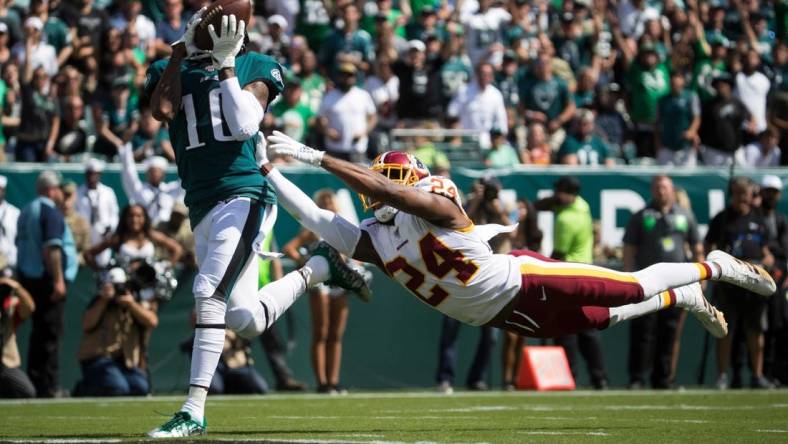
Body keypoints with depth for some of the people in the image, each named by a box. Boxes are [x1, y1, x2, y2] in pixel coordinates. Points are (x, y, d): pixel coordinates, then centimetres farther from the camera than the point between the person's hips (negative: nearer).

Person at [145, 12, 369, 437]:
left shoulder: (253, 68, 6)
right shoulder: (171, 71, 13)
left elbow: (245, 126, -10)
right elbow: (163, 110, -9)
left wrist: (226, 65, -9)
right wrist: (181, 50, -7)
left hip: (243, 198, -5)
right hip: (202, 207, 5)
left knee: (209, 294, -21)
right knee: (247, 320, 7)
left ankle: (194, 410, -18)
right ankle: (317, 268, 34)